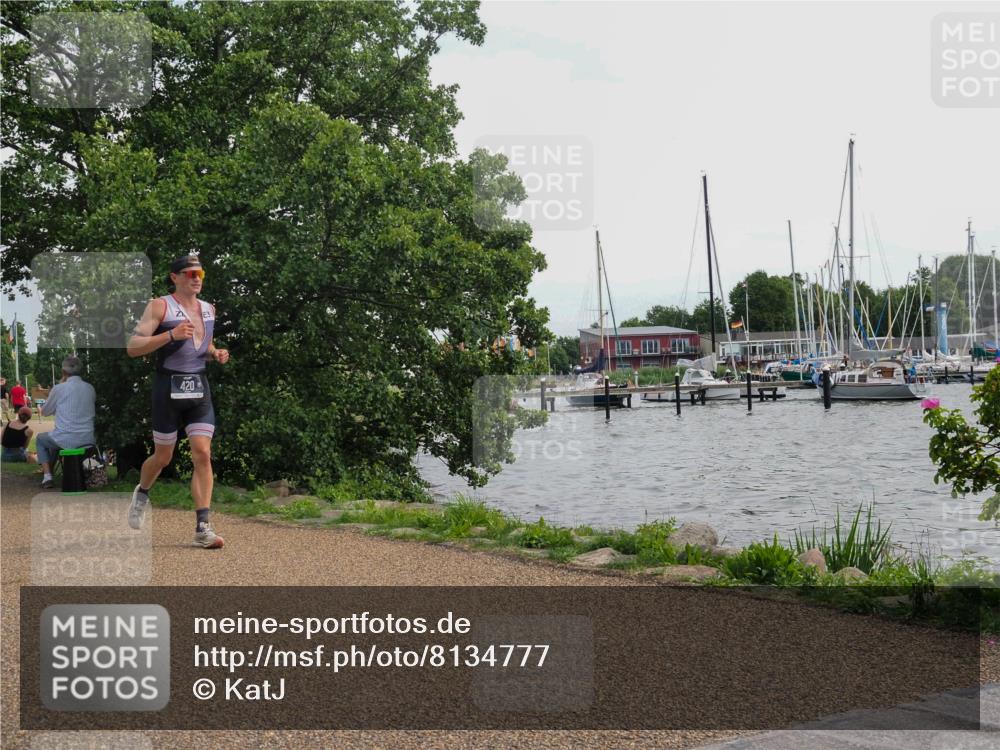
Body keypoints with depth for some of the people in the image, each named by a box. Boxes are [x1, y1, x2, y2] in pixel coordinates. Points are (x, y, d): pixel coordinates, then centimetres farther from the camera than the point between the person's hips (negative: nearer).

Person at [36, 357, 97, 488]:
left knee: (40, 439, 28)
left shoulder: (59, 389, -8)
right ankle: (50, 470, 48)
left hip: (67, 440, -5)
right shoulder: (90, 388, 3)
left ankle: (47, 475, 15)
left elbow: (45, 412, 6)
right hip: (88, 440, 5)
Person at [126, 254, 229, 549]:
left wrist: (216, 353, 8)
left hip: (199, 388, 4)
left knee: (203, 454, -8)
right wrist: (171, 335, -25)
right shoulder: (160, 306, -6)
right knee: (163, 457, 9)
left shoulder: (208, 309, 12)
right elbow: (133, 347, -13)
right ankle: (142, 493, 42)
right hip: (168, 388, -4)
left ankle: (202, 528, -8)